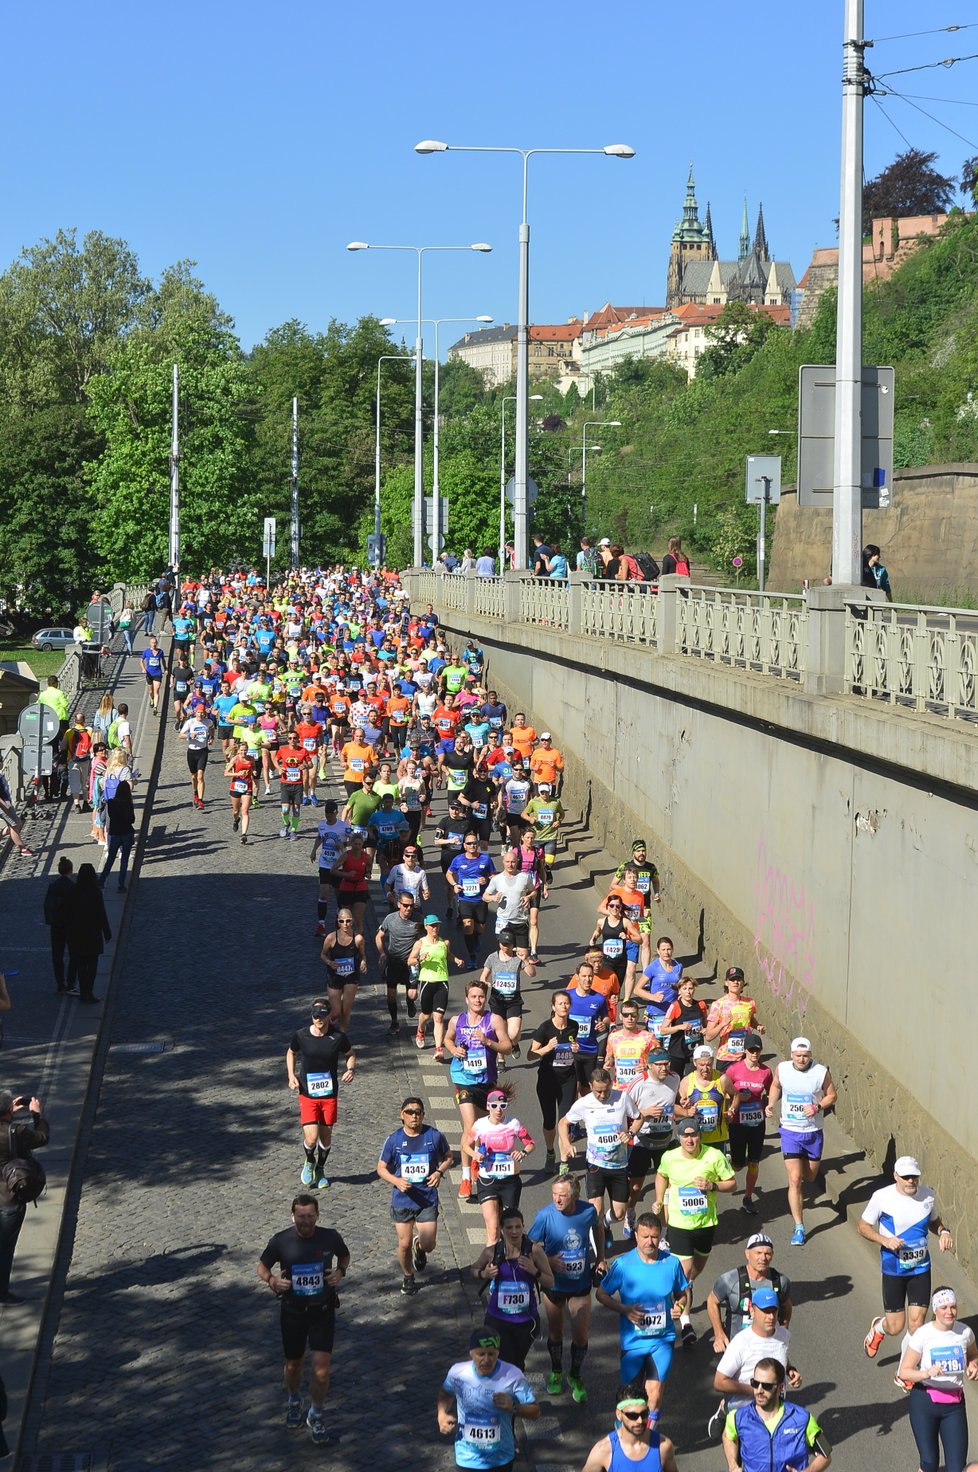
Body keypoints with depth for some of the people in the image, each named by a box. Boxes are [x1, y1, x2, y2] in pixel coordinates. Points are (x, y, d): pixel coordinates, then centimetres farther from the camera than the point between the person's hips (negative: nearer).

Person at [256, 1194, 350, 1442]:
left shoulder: (330, 1237, -10)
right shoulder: (280, 1241, -13)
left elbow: (344, 1255, 12)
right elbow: (262, 1266, 3)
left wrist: (341, 1271, -9)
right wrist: (272, 1280, -18)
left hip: (323, 1310, -1)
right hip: (293, 1312, 1)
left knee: (321, 1368, -9)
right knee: (293, 1364, 18)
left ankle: (317, 1415, 15)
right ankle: (294, 1401, 49)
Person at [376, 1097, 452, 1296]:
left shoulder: (434, 1136, -7)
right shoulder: (394, 1139, -7)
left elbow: (448, 1156, 10)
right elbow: (381, 1168, 1)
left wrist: (439, 1172, -10)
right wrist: (396, 1181, -18)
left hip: (428, 1199, 0)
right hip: (402, 1200, 0)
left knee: (428, 1245, -3)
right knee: (404, 1244, 7)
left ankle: (419, 1247, 35)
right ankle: (408, 1278, 34)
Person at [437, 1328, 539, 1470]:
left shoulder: (513, 1376, -19)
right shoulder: (457, 1373, -13)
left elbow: (534, 1412, -12)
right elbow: (445, 1393, 11)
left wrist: (513, 1407, -30)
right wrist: (442, 1415, -7)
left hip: (501, 1460, 0)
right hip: (467, 1460, 0)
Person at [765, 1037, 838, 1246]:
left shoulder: (821, 1072, -13)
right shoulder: (782, 1069, -8)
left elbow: (832, 1095, -1)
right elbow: (776, 1086, 13)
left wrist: (817, 1107, -18)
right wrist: (771, 1104, -4)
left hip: (814, 1132, 1)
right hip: (790, 1132, -1)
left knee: (810, 1177, 17)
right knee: (794, 1180, -9)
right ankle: (799, 1227, -4)